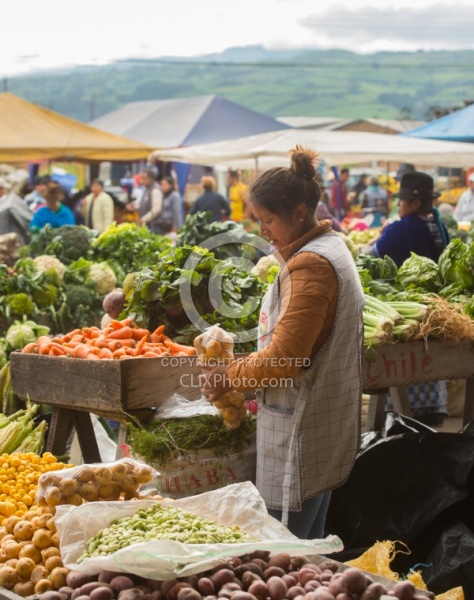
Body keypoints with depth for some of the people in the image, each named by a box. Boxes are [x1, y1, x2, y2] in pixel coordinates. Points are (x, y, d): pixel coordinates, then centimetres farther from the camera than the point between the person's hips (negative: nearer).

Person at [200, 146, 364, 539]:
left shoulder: (309, 264, -19)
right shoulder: (331, 248, 13)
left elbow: (285, 357, -22)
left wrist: (230, 377, -8)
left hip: (302, 430, -10)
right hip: (327, 428, 10)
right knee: (311, 539, 17)